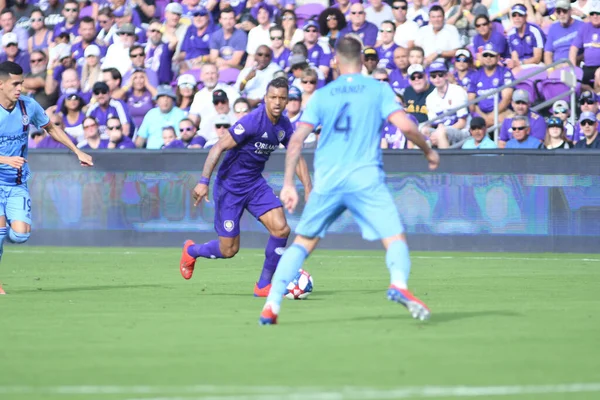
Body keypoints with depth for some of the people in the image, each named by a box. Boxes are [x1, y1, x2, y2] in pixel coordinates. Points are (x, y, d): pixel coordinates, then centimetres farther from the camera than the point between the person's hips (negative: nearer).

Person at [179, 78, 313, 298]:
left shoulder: (284, 125, -2)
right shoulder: (253, 121, -24)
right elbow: (218, 147, -23)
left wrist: (308, 188, -2)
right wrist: (204, 181, -29)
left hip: (255, 183, 6)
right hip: (230, 186, -6)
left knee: (281, 228, -14)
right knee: (229, 249, -1)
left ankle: (264, 285, 2)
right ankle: (191, 250, 33)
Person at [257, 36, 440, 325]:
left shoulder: (322, 95, 10)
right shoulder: (378, 89, 4)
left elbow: (297, 139, 3)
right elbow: (406, 126, -6)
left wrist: (288, 184, 5)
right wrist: (428, 151, 11)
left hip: (327, 181, 2)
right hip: (366, 179, -2)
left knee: (303, 243, 14)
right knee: (395, 238, -3)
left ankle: (271, 305, 5)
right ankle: (399, 284, -34)